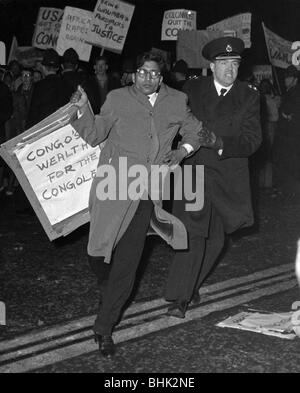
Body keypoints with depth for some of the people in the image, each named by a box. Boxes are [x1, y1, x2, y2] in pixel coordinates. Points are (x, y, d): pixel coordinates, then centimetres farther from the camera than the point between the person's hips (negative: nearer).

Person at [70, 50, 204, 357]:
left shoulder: (176, 102, 12)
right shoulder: (118, 99, 7)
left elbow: (194, 131, 26)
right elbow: (94, 135, 3)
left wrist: (183, 151, 8)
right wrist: (84, 110, -14)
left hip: (147, 192, 1)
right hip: (114, 185, -1)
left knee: (127, 260, -3)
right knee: (101, 252, -4)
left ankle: (104, 327, 6)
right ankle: (109, 290, 31)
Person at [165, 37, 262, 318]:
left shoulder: (249, 97, 1)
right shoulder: (192, 89, 2)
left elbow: (252, 141, -8)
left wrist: (220, 143, -23)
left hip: (227, 178, 3)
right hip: (194, 171, -2)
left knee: (215, 239, 13)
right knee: (194, 234, -14)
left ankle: (190, 285, 34)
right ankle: (180, 297, -8)